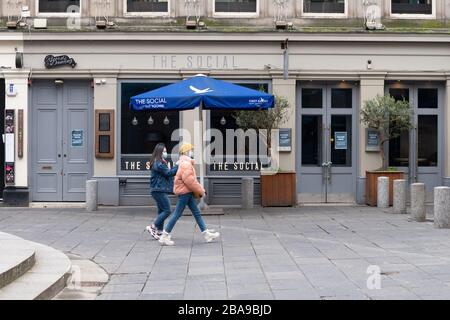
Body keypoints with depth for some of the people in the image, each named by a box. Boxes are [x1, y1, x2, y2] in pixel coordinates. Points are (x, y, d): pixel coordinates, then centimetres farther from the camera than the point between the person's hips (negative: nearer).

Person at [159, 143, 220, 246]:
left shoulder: (187, 163, 17)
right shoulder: (185, 164, -16)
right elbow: (189, 180, -23)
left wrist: (200, 190, 10)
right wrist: (200, 191, -15)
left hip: (188, 193, 11)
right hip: (184, 192, -11)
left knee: (197, 213, 11)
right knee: (177, 214, -5)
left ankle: (206, 234, 15)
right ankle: (165, 236, 1)